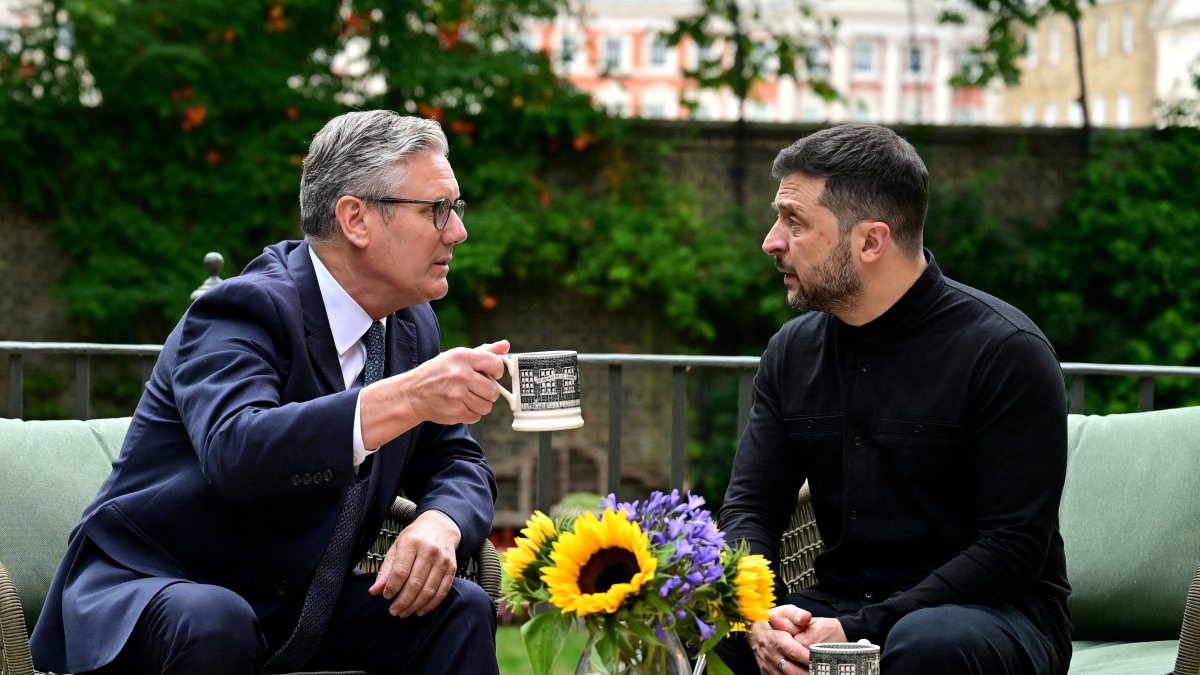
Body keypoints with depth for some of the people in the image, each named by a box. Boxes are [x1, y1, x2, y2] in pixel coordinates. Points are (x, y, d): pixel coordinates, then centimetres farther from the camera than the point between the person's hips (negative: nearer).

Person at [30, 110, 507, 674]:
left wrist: (440, 523, -16)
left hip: (296, 607, 6)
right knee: (214, 623, -38)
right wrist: (405, 399, -49)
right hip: (148, 594, -6)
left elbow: (456, 463, 9)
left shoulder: (413, 328, 4)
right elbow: (235, 451, -39)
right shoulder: (244, 308, -20)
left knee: (460, 610, -14)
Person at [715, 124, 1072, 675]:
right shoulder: (793, 350, 8)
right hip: (838, 605, 4)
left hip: (990, 614, -4)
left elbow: (1012, 547, -17)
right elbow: (749, 507, 5)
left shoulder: (1005, 352, -11)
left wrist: (860, 630, -24)